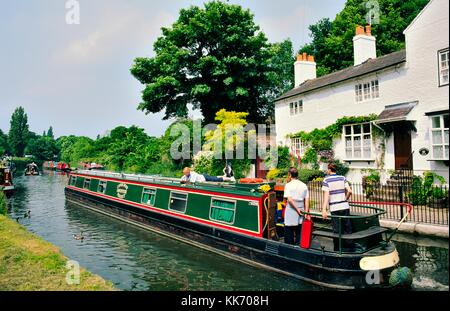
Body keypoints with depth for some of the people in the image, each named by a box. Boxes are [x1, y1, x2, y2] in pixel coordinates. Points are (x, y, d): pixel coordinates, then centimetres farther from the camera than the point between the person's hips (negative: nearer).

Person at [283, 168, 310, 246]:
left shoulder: (288, 185, -8)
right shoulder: (304, 185, 6)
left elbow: (289, 199, -18)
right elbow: (307, 200, 2)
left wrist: (297, 209, -13)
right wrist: (306, 212, 2)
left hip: (290, 214, -4)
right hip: (300, 214, 4)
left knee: (289, 233, 7)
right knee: (299, 232, 14)